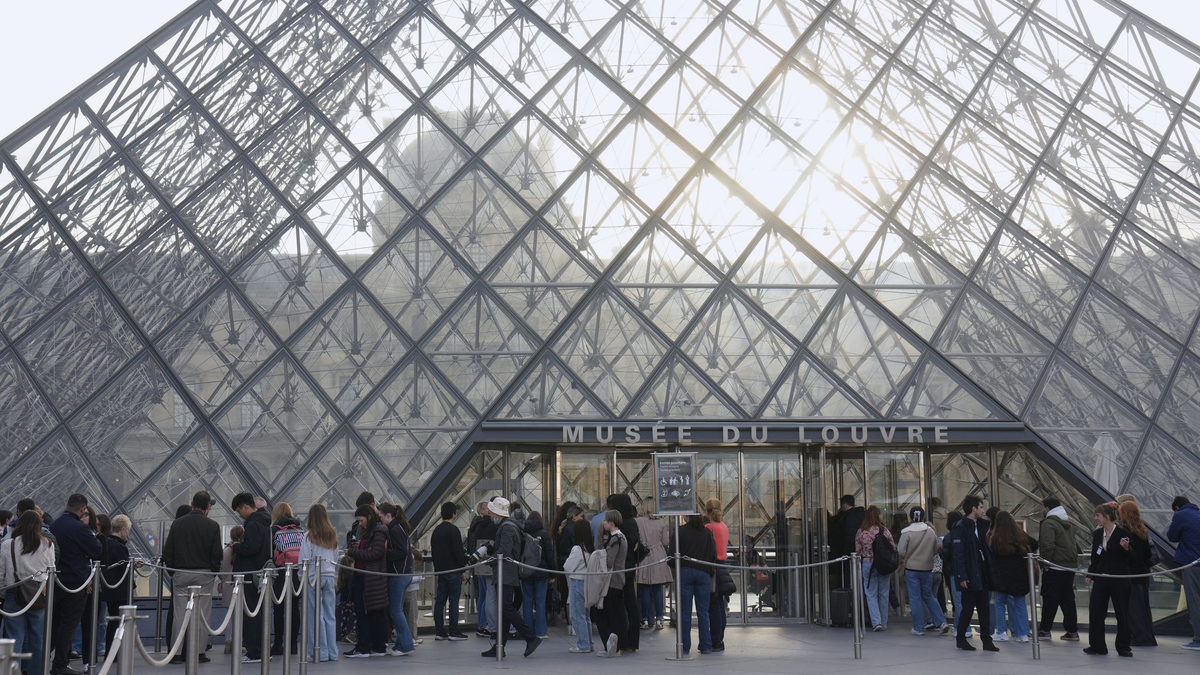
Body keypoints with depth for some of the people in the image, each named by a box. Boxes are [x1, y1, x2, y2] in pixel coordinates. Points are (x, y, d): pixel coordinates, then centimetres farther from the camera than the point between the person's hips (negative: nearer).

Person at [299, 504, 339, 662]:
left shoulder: (308, 536, -6)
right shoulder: (332, 536, 9)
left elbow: (304, 560, -7)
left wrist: (303, 578, 0)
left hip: (313, 577, -5)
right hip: (330, 576, 5)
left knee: (316, 615, -1)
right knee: (330, 615, 8)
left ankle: (320, 653, -1)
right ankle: (332, 652, 11)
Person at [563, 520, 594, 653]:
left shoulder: (577, 549, -17)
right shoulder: (590, 548, 5)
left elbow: (567, 568, -11)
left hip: (577, 583, -8)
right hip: (587, 582, 8)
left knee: (577, 616, -1)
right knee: (585, 615, 16)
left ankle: (583, 645, 0)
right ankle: (588, 643, 20)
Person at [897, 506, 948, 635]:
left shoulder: (907, 532, -13)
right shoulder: (931, 531, -3)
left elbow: (901, 551, -13)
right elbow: (938, 548, 3)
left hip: (911, 568, -3)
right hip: (927, 569, 3)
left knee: (915, 598, 4)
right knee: (928, 596, 16)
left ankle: (919, 628, 6)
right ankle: (942, 623, 4)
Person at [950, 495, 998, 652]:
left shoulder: (978, 527, 15)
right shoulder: (960, 528, -13)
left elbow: (986, 551, 17)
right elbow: (957, 555, -18)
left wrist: (989, 573, 9)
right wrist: (962, 577, -23)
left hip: (982, 577, 8)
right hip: (969, 577, -8)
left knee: (984, 610, 8)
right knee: (967, 609, 0)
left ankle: (986, 640, 11)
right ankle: (960, 639, 13)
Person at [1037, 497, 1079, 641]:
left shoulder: (1048, 523, -12)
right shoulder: (1067, 522, 15)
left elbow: (1048, 546, -21)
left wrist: (1045, 562, -13)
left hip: (1055, 566, -7)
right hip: (1070, 564, 7)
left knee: (1050, 599, -1)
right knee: (1068, 598, 10)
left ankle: (1044, 630, 3)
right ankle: (1072, 631, 10)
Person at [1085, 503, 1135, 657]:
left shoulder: (1123, 533, -9)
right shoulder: (1097, 534, 6)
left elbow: (1131, 558, -5)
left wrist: (1126, 547, -24)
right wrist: (1090, 574, 2)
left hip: (1119, 579, -5)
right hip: (1101, 578, 5)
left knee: (1122, 613, 4)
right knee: (1095, 612, 2)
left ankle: (1123, 647, 15)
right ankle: (1097, 646, 10)